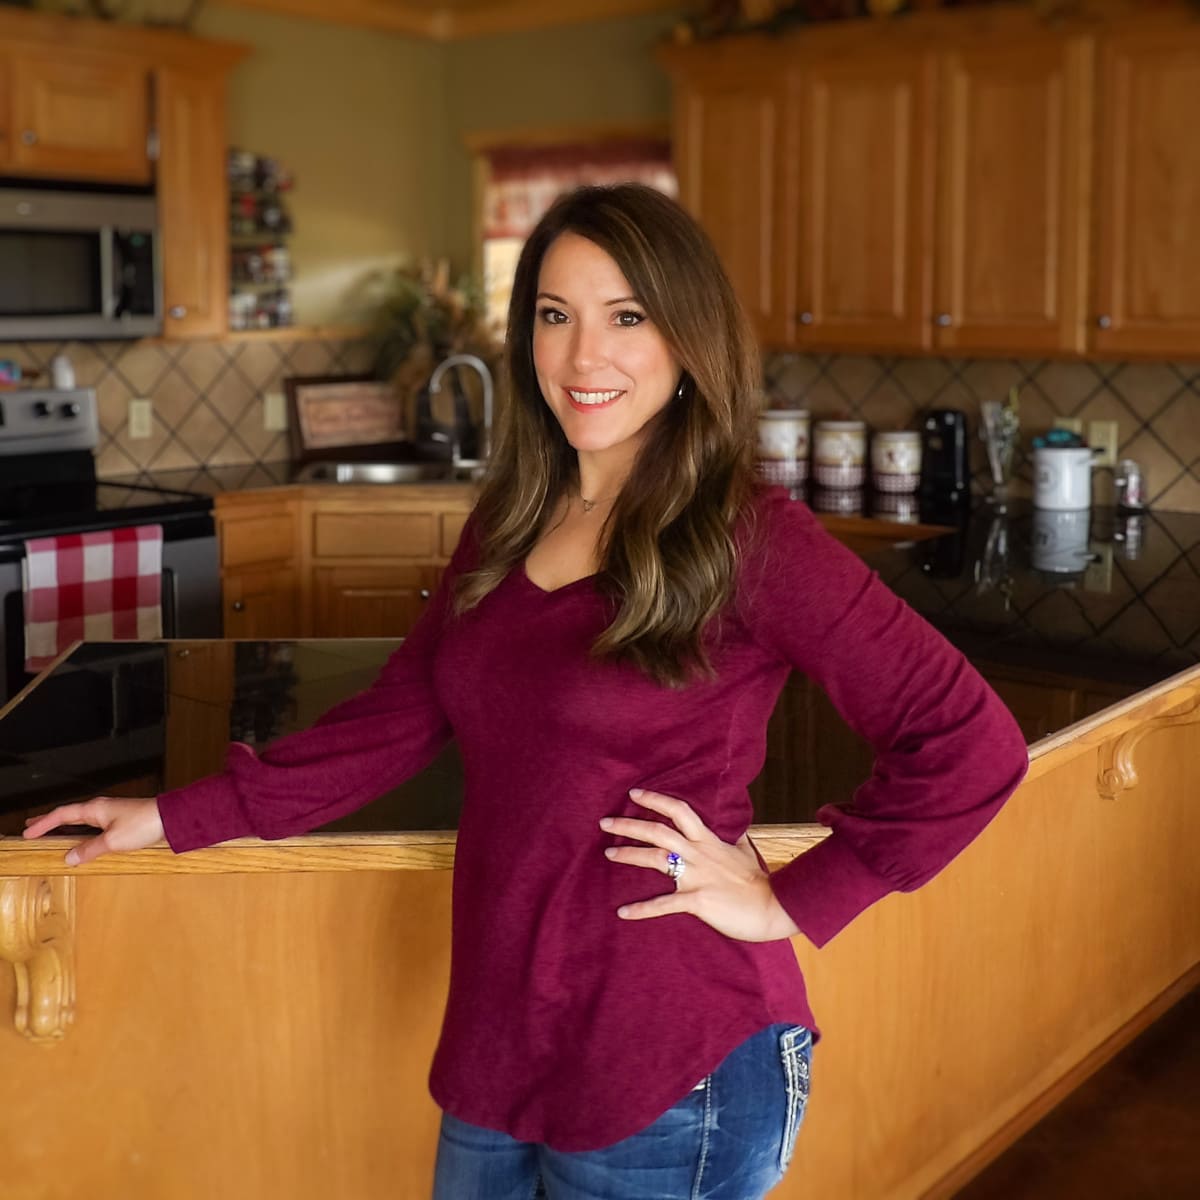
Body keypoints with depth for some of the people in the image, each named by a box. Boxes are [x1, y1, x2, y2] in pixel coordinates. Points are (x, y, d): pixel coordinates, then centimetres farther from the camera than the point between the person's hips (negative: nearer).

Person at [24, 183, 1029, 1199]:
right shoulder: (508, 528, 5)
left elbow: (970, 745, -18)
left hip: (672, 1076, -6)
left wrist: (793, 902, -15)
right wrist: (180, 817, 7)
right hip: (499, 1040, 6)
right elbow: (399, 718, 8)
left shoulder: (750, 538, -16)